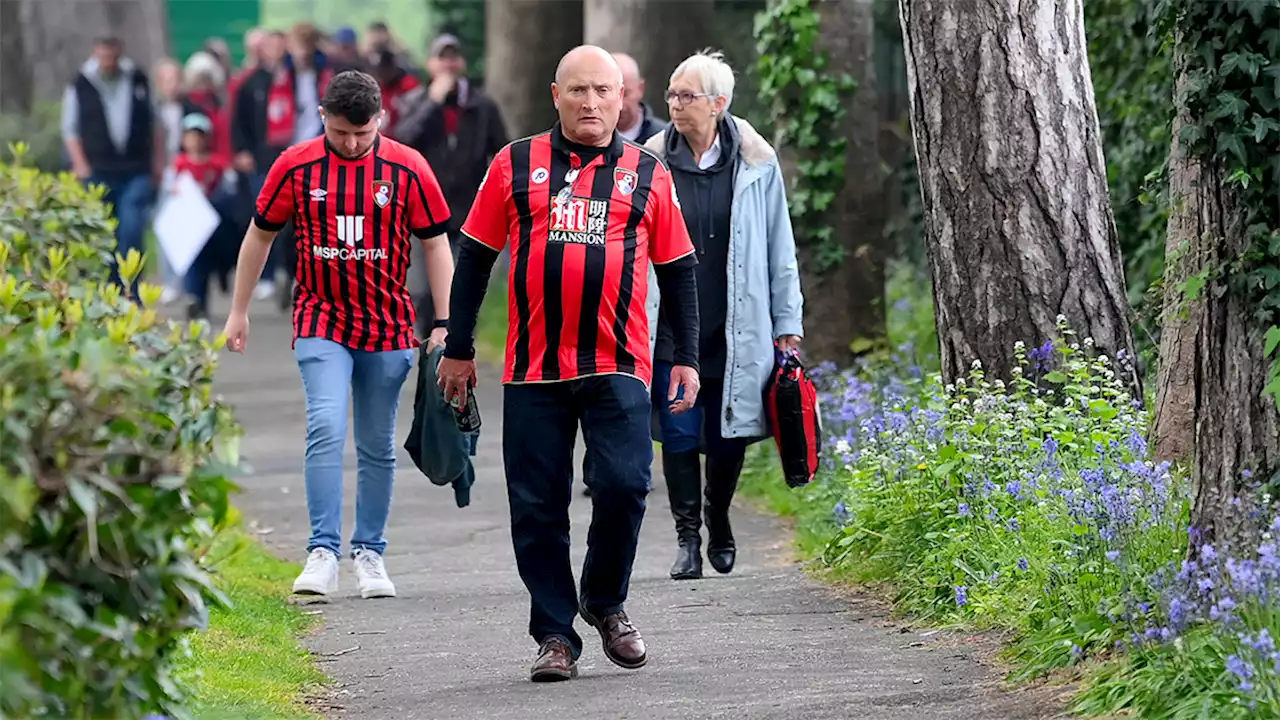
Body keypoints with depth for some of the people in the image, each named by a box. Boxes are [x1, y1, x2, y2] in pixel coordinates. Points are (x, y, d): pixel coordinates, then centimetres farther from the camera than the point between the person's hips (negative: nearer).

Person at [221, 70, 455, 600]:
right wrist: (239, 312, 11)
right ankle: (324, 551, -17)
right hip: (321, 322, -1)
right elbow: (260, 235, 9)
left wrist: (444, 324, -2)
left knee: (377, 447, 8)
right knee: (326, 429, -18)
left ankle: (369, 552, 20)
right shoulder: (296, 167, -3)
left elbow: (435, 244, 2)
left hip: (388, 327, 1)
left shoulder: (407, 169, -4)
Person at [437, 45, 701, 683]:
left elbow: (678, 270, 14)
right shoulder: (516, 165, 7)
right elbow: (474, 258, 11)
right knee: (538, 508, 2)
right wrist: (458, 349, 9)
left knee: (624, 485, -14)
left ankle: (605, 600, 11)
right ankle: (554, 635, 13)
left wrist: (687, 358, 8)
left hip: (617, 366, 0)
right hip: (533, 368, 0)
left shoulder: (648, 175, 9)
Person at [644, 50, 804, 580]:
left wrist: (787, 323, 7)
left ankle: (719, 522, 31)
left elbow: (780, 249, 7)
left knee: (728, 438, 5)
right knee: (679, 436, -4)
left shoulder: (755, 163, 1)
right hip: (671, 331, 0)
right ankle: (688, 537, 10)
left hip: (736, 331, 0)